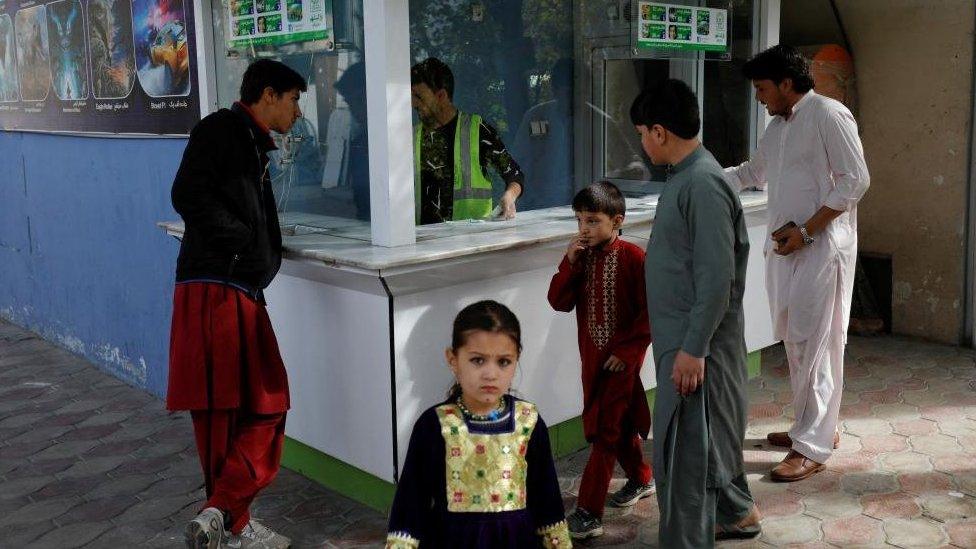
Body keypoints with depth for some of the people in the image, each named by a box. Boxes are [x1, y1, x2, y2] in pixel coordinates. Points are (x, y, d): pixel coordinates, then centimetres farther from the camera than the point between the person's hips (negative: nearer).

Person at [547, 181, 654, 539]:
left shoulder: (632, 257, -14)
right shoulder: (581, 258, 4)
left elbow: (649, 312, -13)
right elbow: (559, 302, -5)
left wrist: (626, 350, -14)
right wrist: (570, 262, -15)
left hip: (621, 357, -6)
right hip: (592, 355, 6)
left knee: (606, 428, -8)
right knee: (619, 422, 20)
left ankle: (588, 513, -7)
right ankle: (641, 479, 42)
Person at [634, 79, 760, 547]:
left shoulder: (703, 183, -21)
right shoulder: (686, 176, 10)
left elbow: (717, 278, -24)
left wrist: (693, 349, -23)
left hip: (696, 342, -10)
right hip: (682, 337, 10)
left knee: (684, 449, -3)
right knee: (711, 434, 23)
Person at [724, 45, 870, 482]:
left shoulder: (829, 115, -9)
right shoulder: (778, 126, 17)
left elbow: (855, 180, -14)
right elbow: (752, 173, 33)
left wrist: (806, 231, -17)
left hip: (822, 247, -8)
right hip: (784, 247, 8)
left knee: (815, 344, -7)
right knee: (795, 340, 11)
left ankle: (811, 447, -3)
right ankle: (817, 425, 24)